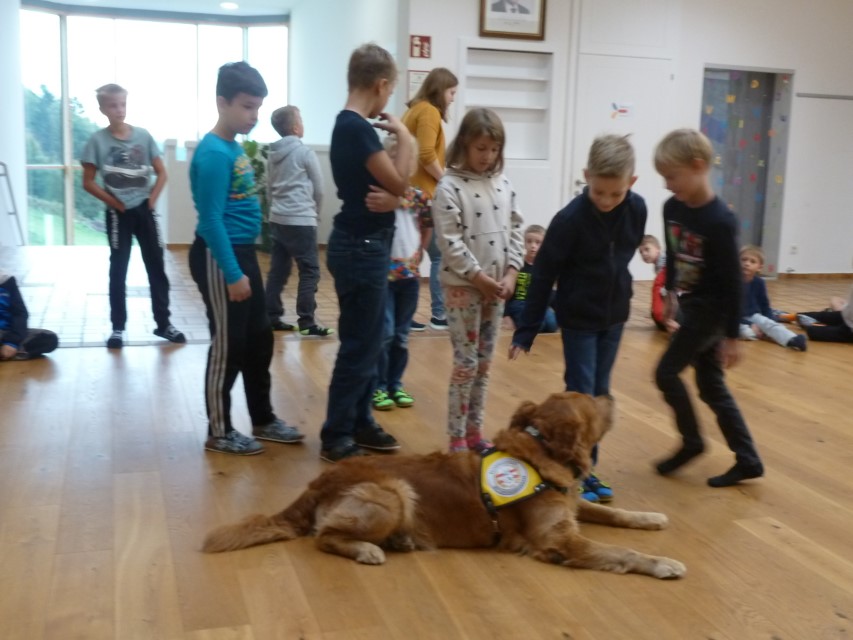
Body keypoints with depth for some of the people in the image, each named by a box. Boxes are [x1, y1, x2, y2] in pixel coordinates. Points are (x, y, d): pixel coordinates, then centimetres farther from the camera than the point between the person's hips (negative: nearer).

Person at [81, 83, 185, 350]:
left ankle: (163, 323, 16)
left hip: (144, 211, 2)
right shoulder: (97, 140, -6)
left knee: (156, 267, 6)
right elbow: (89, 182, -3)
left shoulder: (143, 135, -1)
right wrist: (114, 203, -7)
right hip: (118, 214, -2)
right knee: (118, 271, 5)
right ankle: (117, 327, 14)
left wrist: (151, 199, -4)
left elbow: (161, 173, 5)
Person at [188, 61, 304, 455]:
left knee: (259, 339, 15)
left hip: (242, 252, 9)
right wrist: (232, 273, -22)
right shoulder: (213, 153, -18)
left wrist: (243, 265, 14)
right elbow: (211, 220, -21)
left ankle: (263, 420, 29)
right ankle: (219, 432, 15)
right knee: (228, 345, 1)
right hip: (218, 257, -9)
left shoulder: (236, 148, 10)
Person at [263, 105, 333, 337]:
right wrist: (314, 210, 15)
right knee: (310, 271, -4)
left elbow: (270, 186, 16)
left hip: (277, 219, 7)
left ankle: (272, 317, 13)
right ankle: (307, 322, -5)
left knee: (278, 270, 11)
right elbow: (319, 188, -1)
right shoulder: (305, 152, -8)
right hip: (300, 221, -7)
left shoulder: (273, 154, 11)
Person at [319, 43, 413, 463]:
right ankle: (336, 438, 9)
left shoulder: (348, 124, 12)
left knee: (367, 341, 17)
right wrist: (403, 136, -6)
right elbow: (398, 183, -16)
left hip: (362, 244, 10)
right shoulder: (357, 128, -19)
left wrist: (391, 137, 5)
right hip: (362, 247, -10)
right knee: (359, 345, -1)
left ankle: (360, 424, 28)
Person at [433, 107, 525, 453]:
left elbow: (515, 230, 8)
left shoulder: (503, 184, 7)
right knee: (466, 363, -2)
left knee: (484, 363, 12)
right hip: (463, 286, -6)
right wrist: (479, 277, -16)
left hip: (497, 286, 6)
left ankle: (474, 430, 24)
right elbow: (450, 241, -16)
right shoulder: (450, 186, -11)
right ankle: (457, 437, 10)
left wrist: (511, 272, -4)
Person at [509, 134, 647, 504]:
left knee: (600, 396, 11)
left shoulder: (637, 210, -9)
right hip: (578, 319, -5)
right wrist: (525, 332, -16)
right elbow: (543, 277, -17)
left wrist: (619, 295, 14)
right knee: (580, 396, -2)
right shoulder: (570, 219, -22)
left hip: (614, 317, 5)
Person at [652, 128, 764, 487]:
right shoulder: (672, 208, -2)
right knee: (711, 386, 11)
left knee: (666, 372, -2)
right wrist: (671, 292, 23)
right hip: (690, 305, 8)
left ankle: (692, 442, 19)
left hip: (711, 310, -8)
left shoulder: (719, 221, -24)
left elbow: (732, 282, -21)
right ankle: (748, 461, 20)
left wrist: (732, 335, -18)